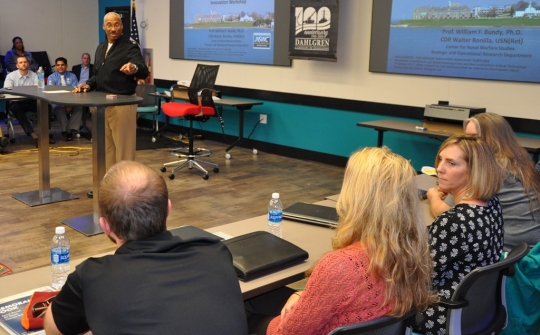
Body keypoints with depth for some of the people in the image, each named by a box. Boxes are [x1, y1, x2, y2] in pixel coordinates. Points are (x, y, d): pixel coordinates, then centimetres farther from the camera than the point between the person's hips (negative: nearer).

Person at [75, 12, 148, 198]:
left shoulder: (130, 48, -10)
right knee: (106, 146, 15)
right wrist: (88, 85, 2)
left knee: (124, 147, -2)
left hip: (123, 104, -8)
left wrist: (134, 68, -47)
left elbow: (144, 71, -25)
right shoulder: (100, 48, 14)